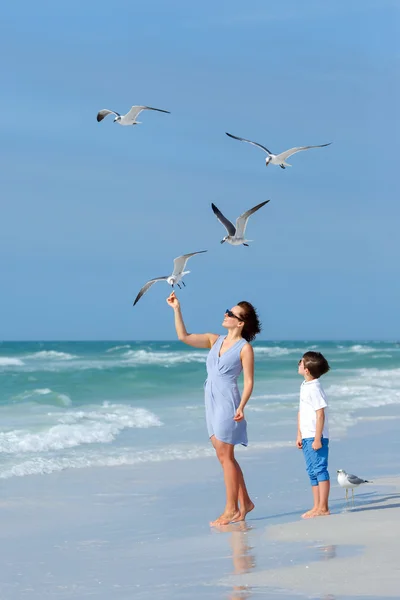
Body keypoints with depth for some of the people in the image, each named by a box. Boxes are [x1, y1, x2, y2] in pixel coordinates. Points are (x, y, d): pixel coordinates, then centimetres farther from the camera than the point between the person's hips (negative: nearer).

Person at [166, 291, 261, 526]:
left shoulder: (244, 348, -6)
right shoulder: (215, 340, 13)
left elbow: (249, 381, -9)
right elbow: (184, 337, 9)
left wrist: (241, 407, -20)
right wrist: (177, 309, 3)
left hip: (228, 402, -7)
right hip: (212, 402, 7)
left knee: (225, 455, -6)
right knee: (225, 456, 10)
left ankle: (232, 509, 0)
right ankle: (244, 502, 19)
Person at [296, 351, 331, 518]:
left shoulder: (314, 388, -16)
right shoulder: (304, 386, 13)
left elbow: (320, 414, -19)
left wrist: (317, 438, -20)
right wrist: (299, 435, 19)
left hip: (316, 437, -10)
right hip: (307, 437, 10)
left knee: (320, 470, -6)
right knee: (312, 472, 13)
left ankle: (323, 508, -3)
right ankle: (317, 507, 20)